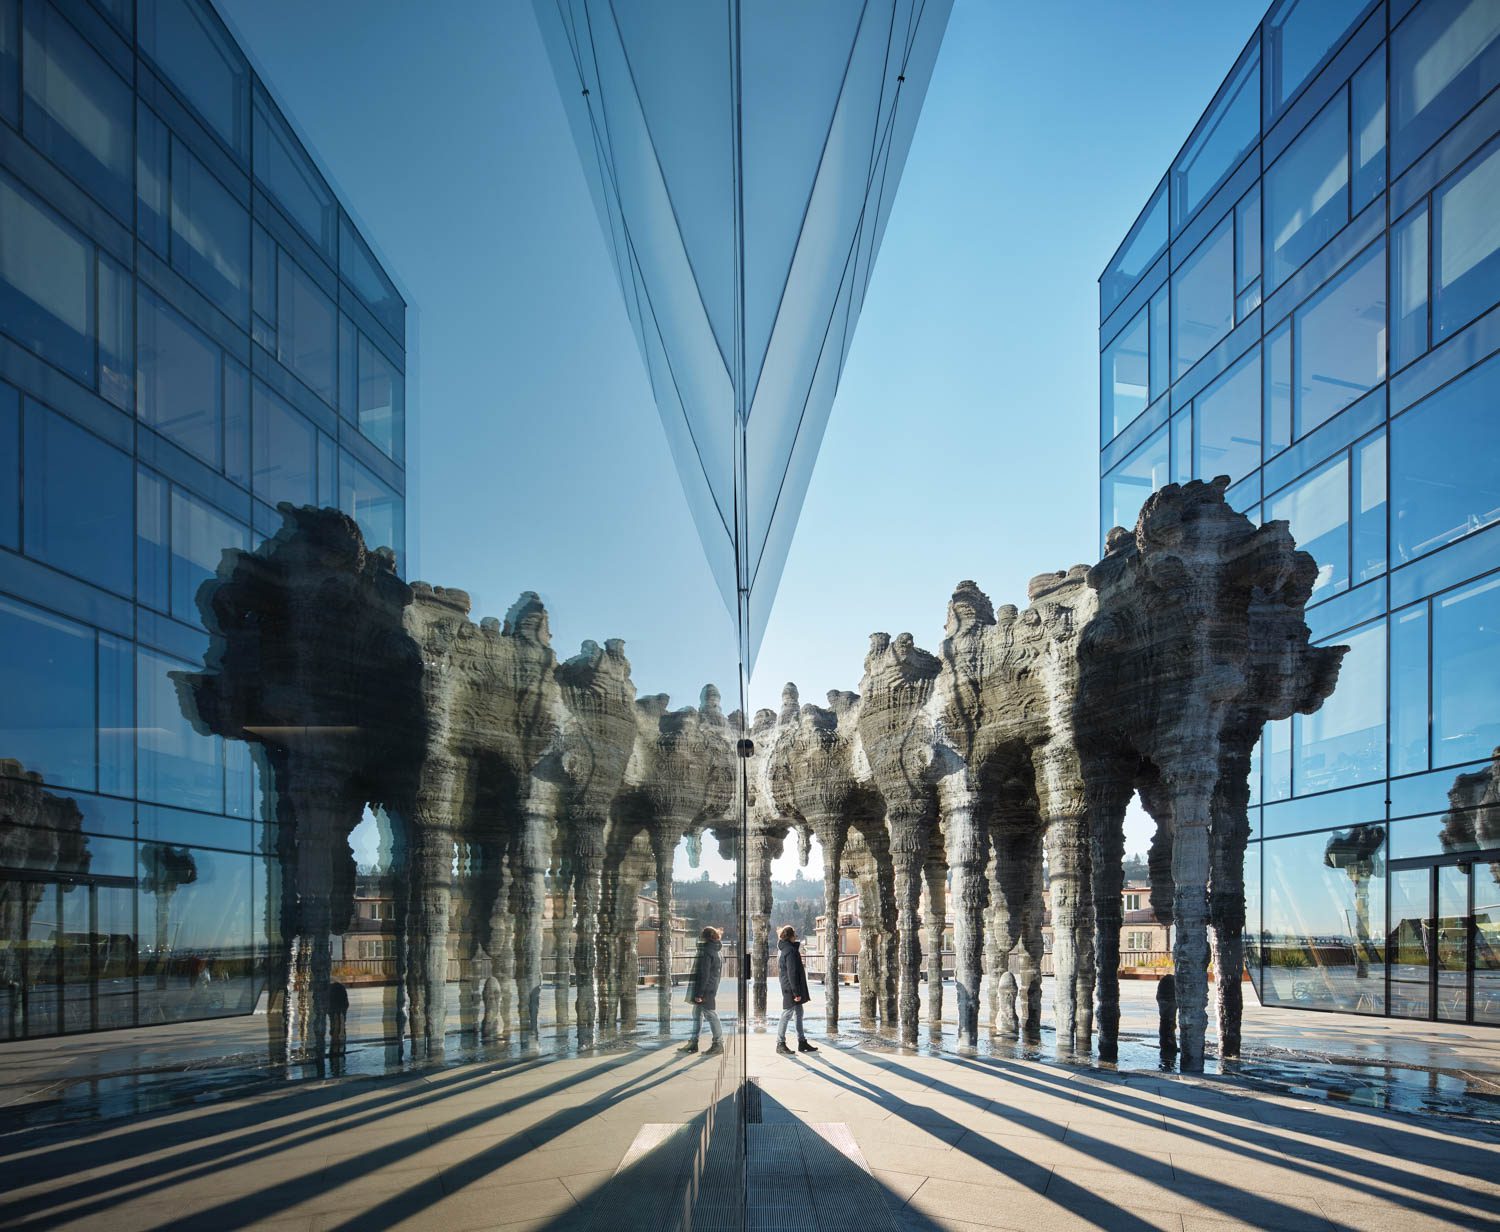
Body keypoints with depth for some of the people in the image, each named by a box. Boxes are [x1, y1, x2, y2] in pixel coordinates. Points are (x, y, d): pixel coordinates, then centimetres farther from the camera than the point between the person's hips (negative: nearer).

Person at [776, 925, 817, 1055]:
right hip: (791, 987, -10)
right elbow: (792, 973, -22)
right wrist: (796, 992, -21)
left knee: (799, 1013, 14)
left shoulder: (784, 948, 11)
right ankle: (780, 1043, 4)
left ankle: (802, 1042, 20)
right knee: (787, 1014, -2)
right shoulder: (791, 951, -19)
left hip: (787, 986, 10)